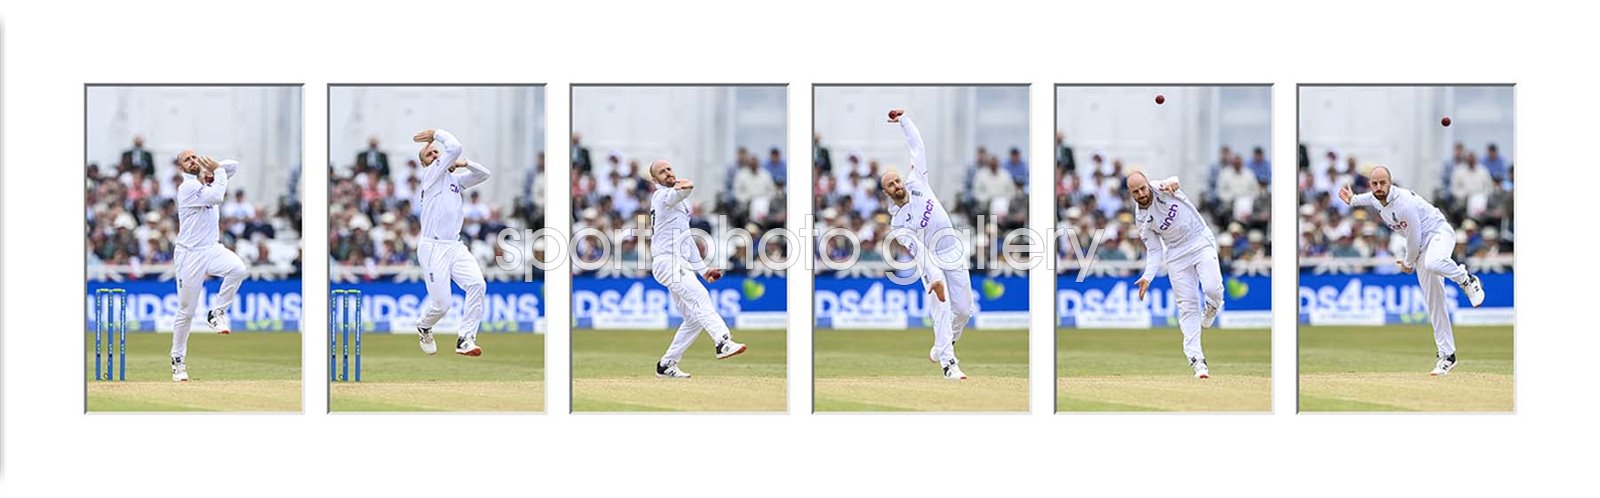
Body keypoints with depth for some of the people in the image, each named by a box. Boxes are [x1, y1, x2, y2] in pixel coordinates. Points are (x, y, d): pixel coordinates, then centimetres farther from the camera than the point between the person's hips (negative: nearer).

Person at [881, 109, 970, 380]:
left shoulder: (916, 182, 2)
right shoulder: (898, 223, -10)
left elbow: (917, 146, 5)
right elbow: (918, 250, -22)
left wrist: (903, 120, -3)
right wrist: (934, 277, -32)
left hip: (955, 254, 4)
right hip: (931, 261, -4)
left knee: (963, 309, 4)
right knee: (942, 310, -14)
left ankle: (943, 346, 26)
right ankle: (949, 364, -15)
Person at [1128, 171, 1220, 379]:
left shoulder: (1160, 189, -9)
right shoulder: (1142, 219, -5)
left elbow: (1172, 182, -31)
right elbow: (1154, 250, -3)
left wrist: (1171, 183, -56)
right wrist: (1148, 276, -17)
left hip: (1201, 241, -2)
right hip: (1176, 253, 2)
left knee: (1212, 288, -22)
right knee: (1187, 305, -4)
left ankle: (1212, 306, 16)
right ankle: (1196, 358, -2)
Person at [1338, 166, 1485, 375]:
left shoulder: (1404, 203, -28)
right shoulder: (1375, 200, -2)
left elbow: (1414, 239, -18)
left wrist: (1408, 262, -3)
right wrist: (1353, 200, 32)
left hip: (1439, 233, -8)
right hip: (1422, 247, 8)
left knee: (1433, 263, -44)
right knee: (1433, 302, 1)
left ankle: (1466, 280, -14)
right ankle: (1446, 355, 3)